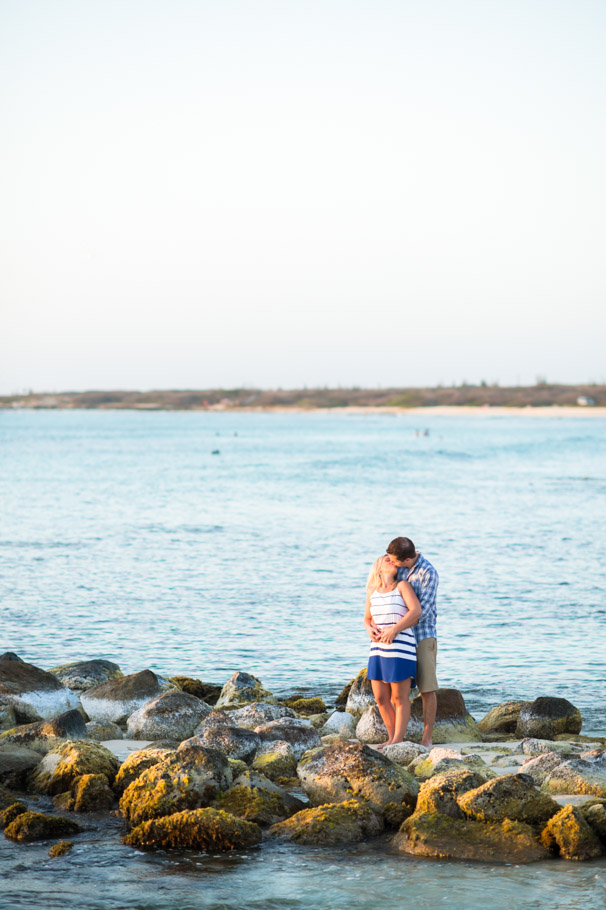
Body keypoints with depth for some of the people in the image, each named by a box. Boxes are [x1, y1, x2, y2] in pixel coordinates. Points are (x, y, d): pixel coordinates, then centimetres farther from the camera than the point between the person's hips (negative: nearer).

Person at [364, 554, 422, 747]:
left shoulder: (403, 586, -2)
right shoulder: (372, 592, 13)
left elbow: (416, 611, -14)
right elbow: (367, 619, 21)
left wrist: (394, 630, -21)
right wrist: (370, 630, -3)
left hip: (400, 649, -6)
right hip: (379, 650, 6)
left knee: (400, 698, -2)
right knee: (381, 698, 8)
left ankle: (398, 740, 3)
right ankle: (392, 739, 19)